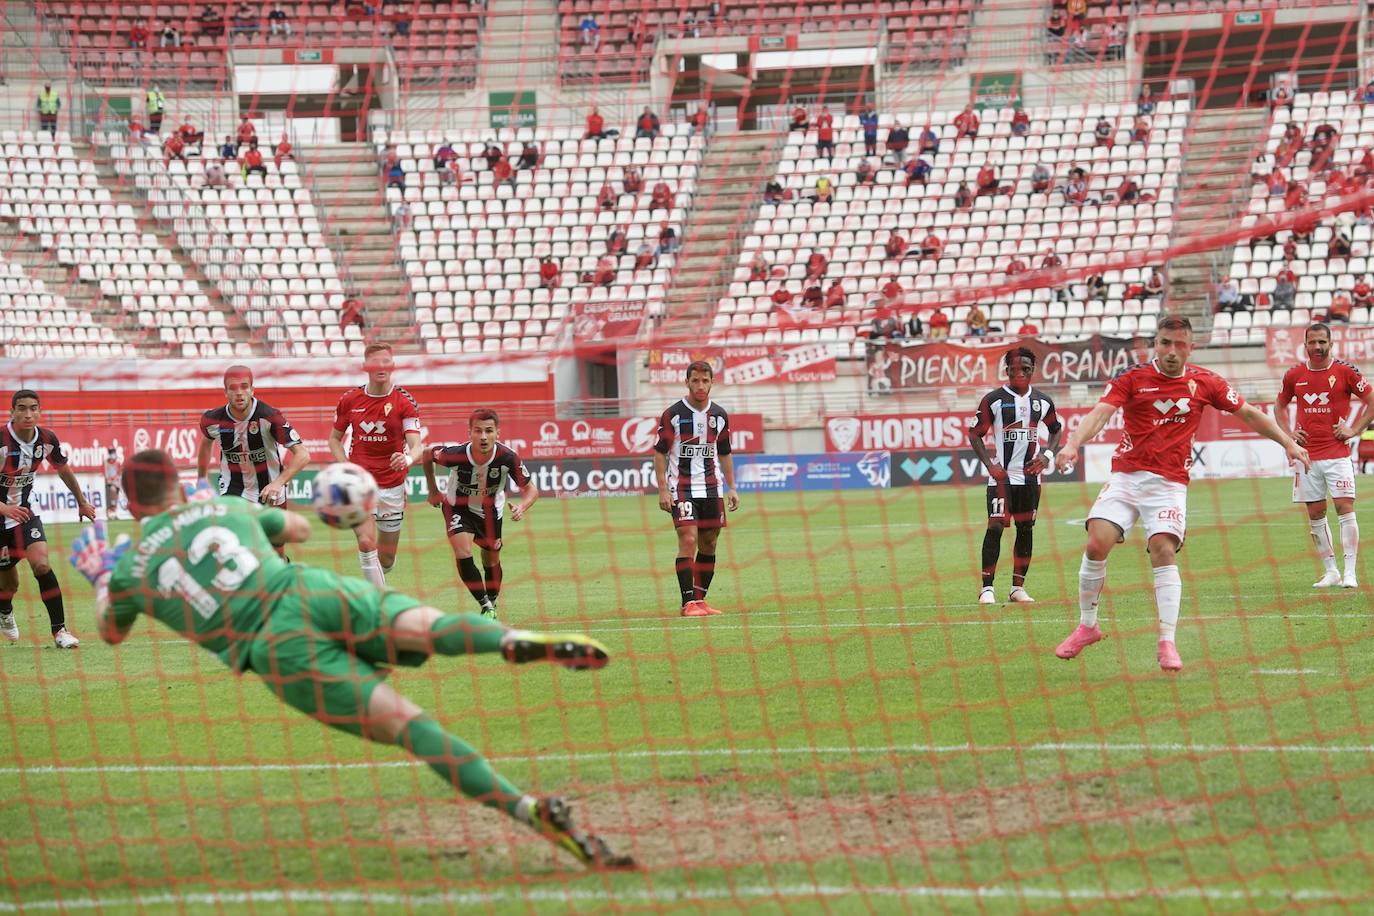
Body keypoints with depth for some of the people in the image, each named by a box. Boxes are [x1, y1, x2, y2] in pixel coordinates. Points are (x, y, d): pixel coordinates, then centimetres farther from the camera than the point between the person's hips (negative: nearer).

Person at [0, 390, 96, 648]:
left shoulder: (47, 439, -8)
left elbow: (63, 470, 14)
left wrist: (82, 503, 23)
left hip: (25, 512, 3)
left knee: (41, 564, -21)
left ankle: (59, 630, -15)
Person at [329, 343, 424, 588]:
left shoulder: (404, 402, -6)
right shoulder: (350, 400, 1)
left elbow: (415, 445, -16)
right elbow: (334, 438, 14)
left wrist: (407, 459, -40)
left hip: (392, 486, 0)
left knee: (386, 558, 8)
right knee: (366, 542, -21)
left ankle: (375, 587, 42)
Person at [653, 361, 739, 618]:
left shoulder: (719, 415, 9)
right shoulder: (672, 415, -5)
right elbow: (660, 453, -4)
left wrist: (731, 488, 12)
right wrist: (663, 490, -11)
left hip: (712, 489, 5)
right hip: (682, 489, -5)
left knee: (709, 544, 6)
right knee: (688, 540, -15)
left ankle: (700, 599, 15)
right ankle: (688, 603, -15)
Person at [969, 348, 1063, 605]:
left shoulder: (1043, 401, 7)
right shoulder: (993, 399, -4)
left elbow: (1056, 429, 21)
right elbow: (975, 434, -2)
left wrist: (1047, 454, 2)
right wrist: (990, 464, -13)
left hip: (1030, 474, 4)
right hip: (1002, 475, -4)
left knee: (1026, 528, 6)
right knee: (995, 526, -10)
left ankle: (1018, 587, 14)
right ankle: (987, 588, -7)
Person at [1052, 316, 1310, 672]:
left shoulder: (1204, 382, 3)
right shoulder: (1132, 378, -2)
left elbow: (1248, 414, 13)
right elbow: (1100, 413, -14)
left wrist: (1288, 443, 9)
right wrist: (1073, 444, -32)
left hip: (1169, 482, 0)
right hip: (1126, 476, 0)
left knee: (1163, 551, -18)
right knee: (1096, 546, -12)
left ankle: (1167, 643, -15)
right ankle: (1087, 626, 9)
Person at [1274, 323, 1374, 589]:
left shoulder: (1345, 371, -2)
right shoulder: (1294, 375, 7)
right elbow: (1280, 406, 23)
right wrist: (1288, 434, 8)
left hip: (1338, 454, -3)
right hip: (1308, 455, 3)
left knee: (1345, 508, -10)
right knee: (1315, 514, 4)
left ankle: (1350, 572, -11)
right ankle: (1330, 571, 13)